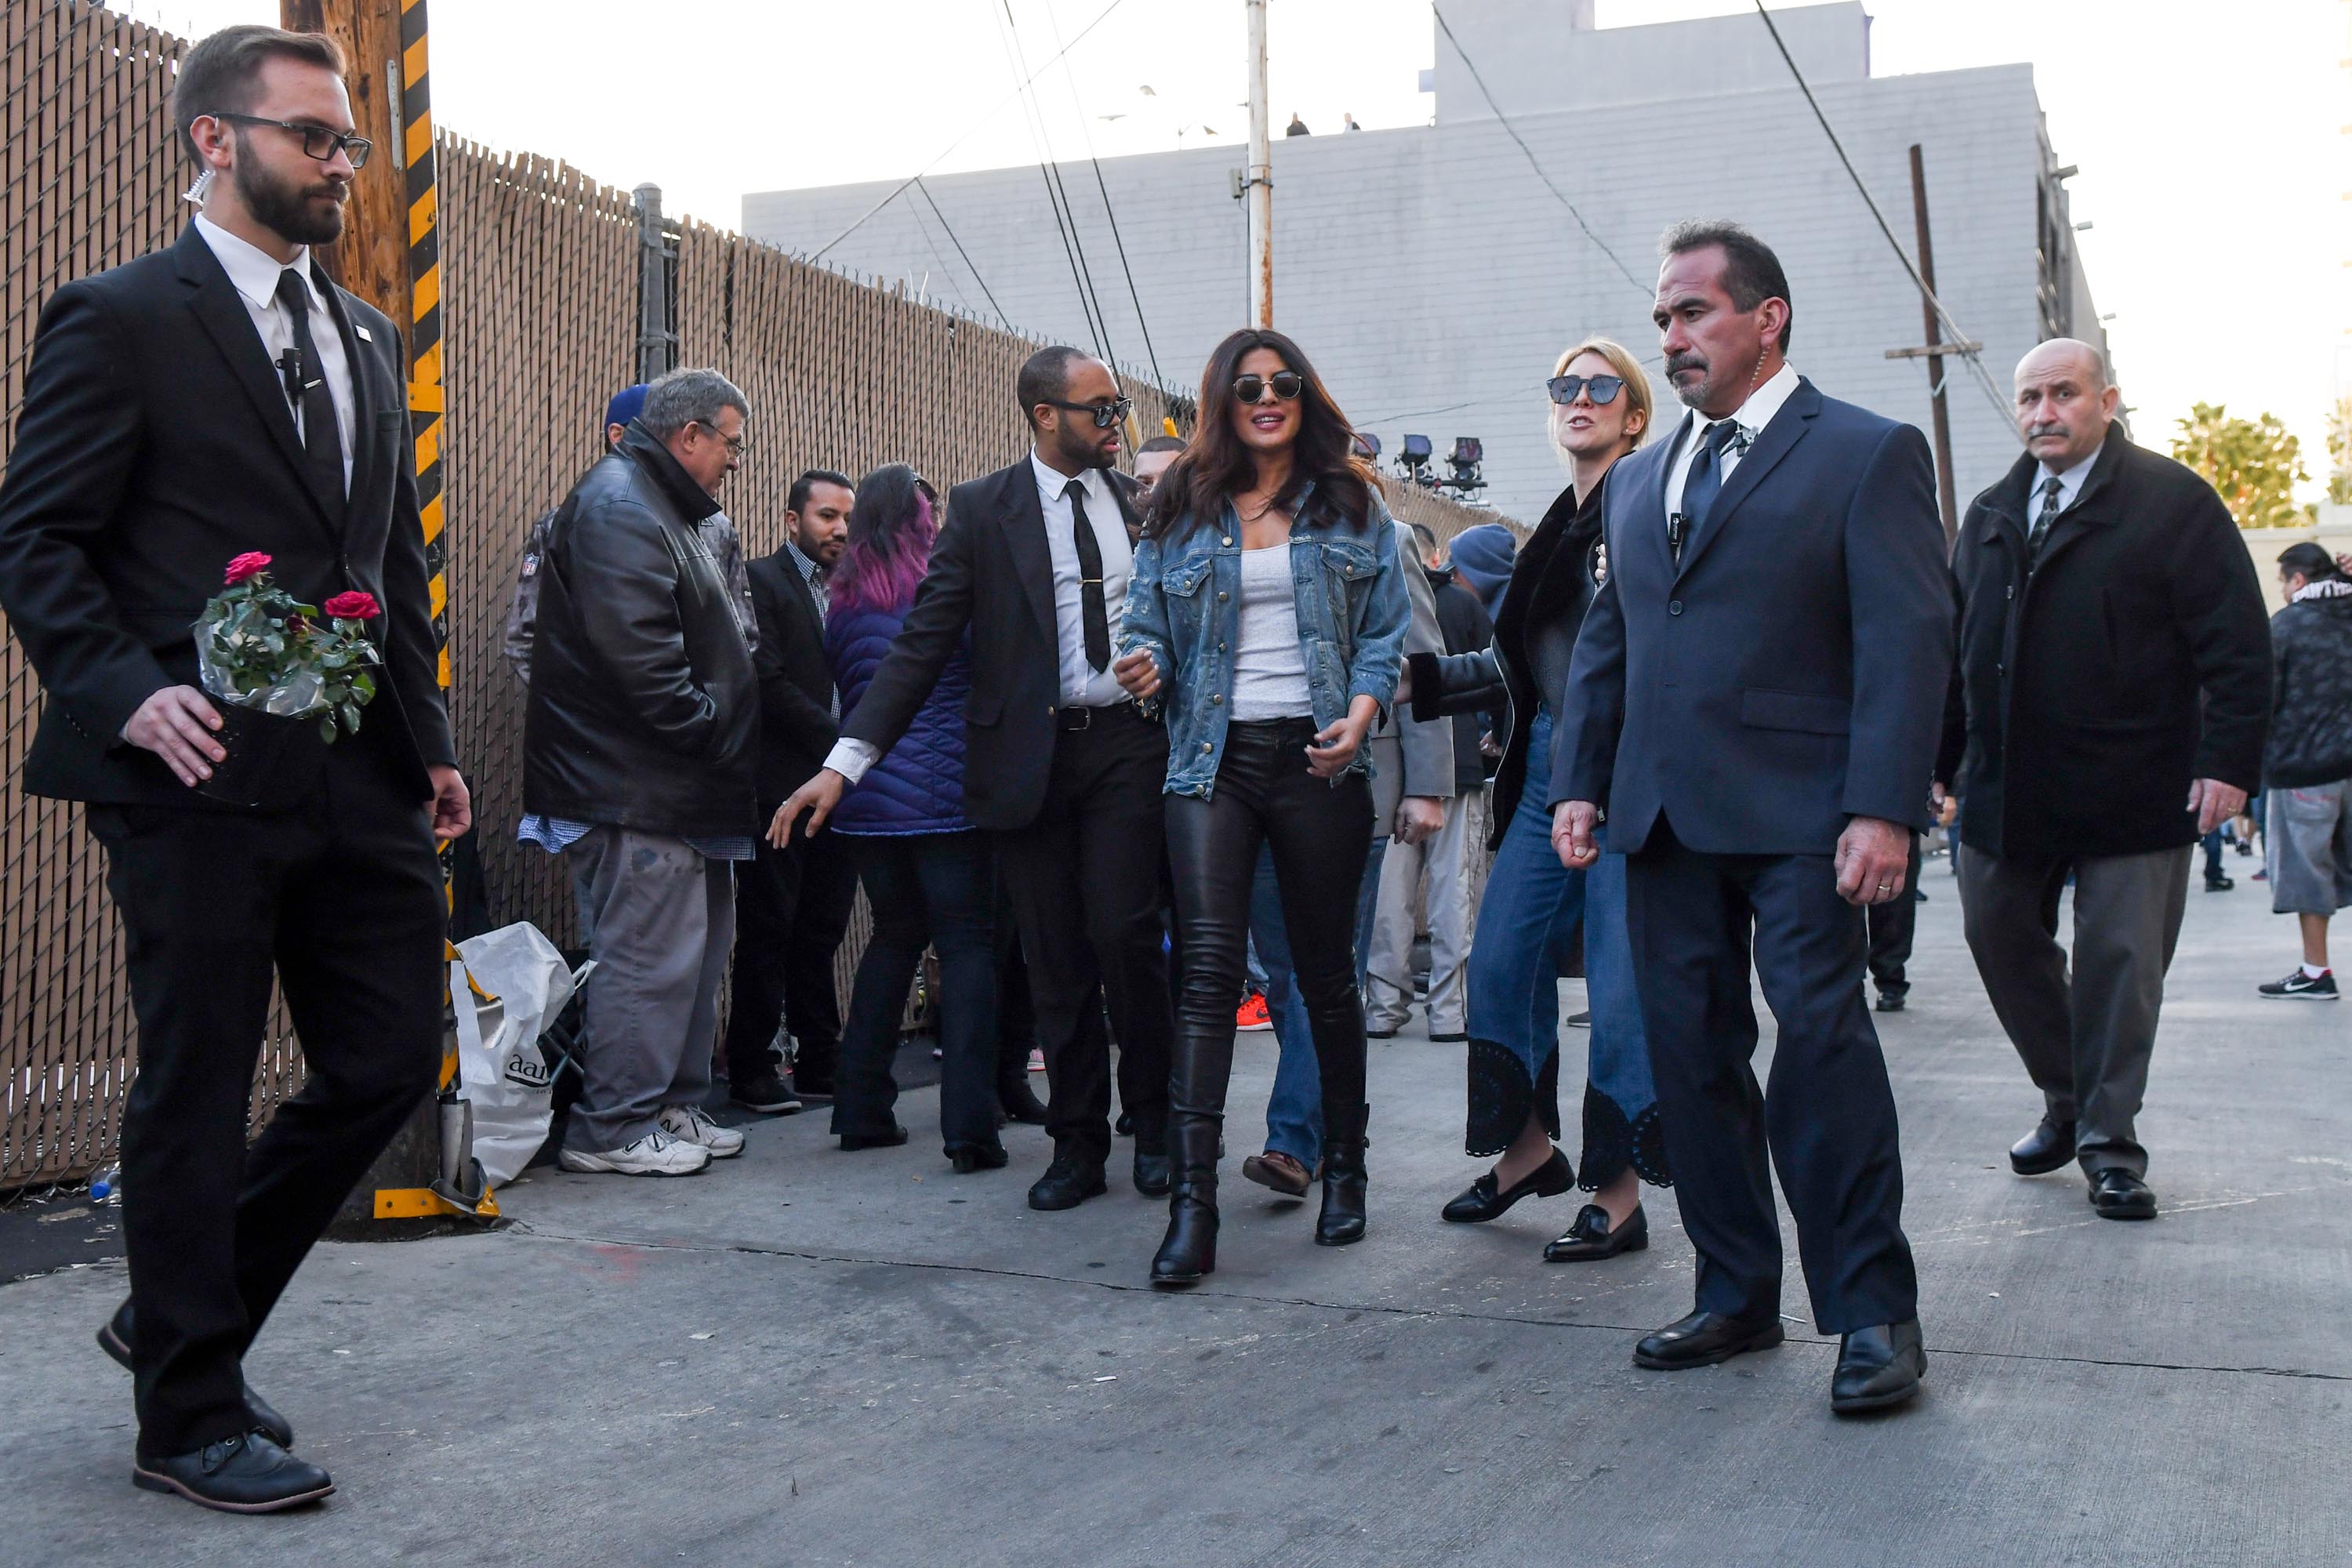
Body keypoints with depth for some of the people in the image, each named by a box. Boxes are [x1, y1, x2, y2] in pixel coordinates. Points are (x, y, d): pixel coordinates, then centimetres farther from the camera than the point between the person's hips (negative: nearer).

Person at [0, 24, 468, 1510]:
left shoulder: (367, 337, 18)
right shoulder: (121, 319, -3)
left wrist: (431, 737, 14)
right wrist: (130, 692, -21)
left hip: (361, 774, 7)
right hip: (202, 774, -7)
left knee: (394, 1057, 8)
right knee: (198, 1092, 3)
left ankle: (187, 1312, 28)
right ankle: (191, 1415, 18)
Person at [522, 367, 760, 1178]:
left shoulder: (658, 508, 21)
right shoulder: (618, 510, -15)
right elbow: (639, 656, -25)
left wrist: (723, 737, 16)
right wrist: (713, 732, -18)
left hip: (679, 783, 11)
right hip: (642, 785, -11)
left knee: (698, 944, 16)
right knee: (649, 955, -7)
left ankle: (674, 1106, 25)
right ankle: (612, 1128, 1)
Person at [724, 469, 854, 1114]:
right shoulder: (761, 582, -5)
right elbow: (769, 683, -15)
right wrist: (845, 742, -14)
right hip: (780, 786, -7)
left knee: (821, 931, 12)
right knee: (768, 931, -1)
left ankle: (820, 1055, 19)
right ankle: (751, 1070, 6)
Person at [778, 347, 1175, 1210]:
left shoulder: (1145, 503, 9)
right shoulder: (981, 508, 2)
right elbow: (923, 644, -3)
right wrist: (845, 761, -11)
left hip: (1128, 744, 1)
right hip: (1031, 756, -1)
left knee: (1123, 932, -10)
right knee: (1056, 960, 4)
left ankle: (1154, 1122, 11)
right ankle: (1078, 1145, 16)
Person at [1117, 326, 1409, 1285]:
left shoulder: (1350, 505, 9)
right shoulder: (1180, 513, 10)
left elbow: (1384, 630, 5)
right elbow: (1148, 623, 11)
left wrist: (1358, 719, -12)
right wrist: (1147, 669, -12)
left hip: (1317, 762, 0)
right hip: (1213, 760, 0)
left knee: (1325, 970, 8)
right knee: (1209, 963, -12)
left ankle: (1343, 1168, 25)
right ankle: (1192, 1205, -14)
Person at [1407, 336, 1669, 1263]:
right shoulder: (1557, 526, 18)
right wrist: (1415, 677, 19)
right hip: (1545, 768, 8)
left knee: (1621, 983, -3)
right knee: (1501, 960, 9)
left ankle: (1620, 1193, 9)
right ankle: (1530, 1150, 27)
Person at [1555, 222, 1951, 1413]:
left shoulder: (1868, 455, 0)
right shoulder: (1639, 479, 19)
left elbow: (1907, 639, -7)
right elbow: (1604, 638, 21)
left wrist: (1884, 809, -16)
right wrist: (1580, 781, 9)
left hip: (1796, 816, -6)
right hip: (1665, 819, 6)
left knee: (1822, 1036, -11)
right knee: (1691, 1057, 7)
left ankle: (1873, 1312, 0)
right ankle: (1735, 1295, 18)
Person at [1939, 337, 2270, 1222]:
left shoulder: (2173, 502, -3)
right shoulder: (1990, 517, 13)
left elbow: (2238, 644, -7)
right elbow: (1955, 648, 15)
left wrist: (2228, 760, -15)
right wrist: (1940, 760, 11)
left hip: (2132, 791, -5)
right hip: (2006, 786, 5)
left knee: (2120, 961, -1)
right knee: (1999, 937, 10)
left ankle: (2108, 1142, 10)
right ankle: (2066, 1099, 30)